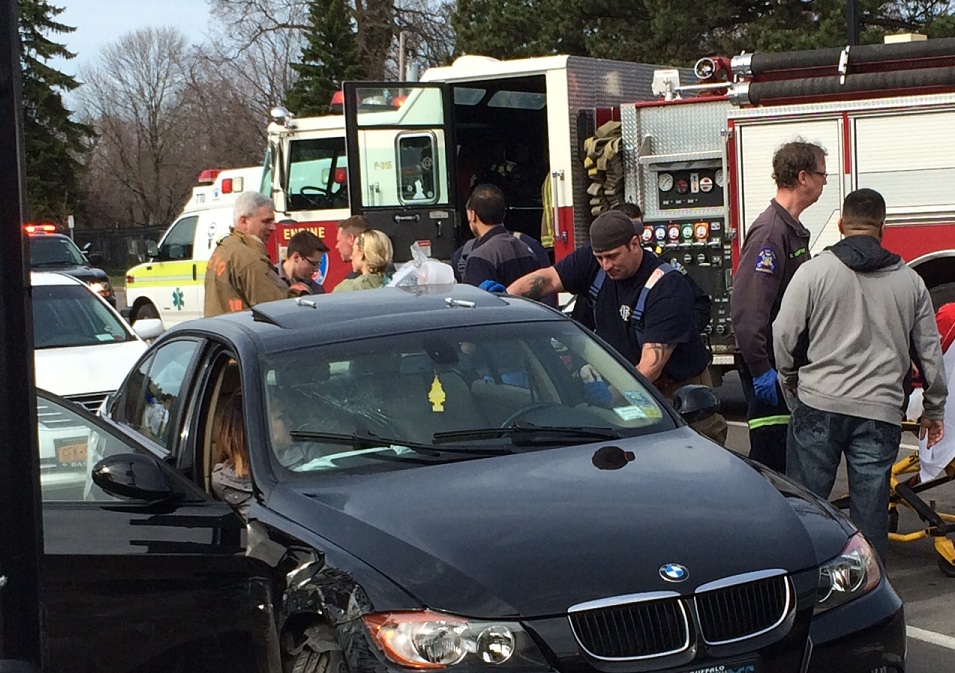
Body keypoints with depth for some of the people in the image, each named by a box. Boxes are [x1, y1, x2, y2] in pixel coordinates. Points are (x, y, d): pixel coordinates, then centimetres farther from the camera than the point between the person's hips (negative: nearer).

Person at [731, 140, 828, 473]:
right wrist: (760, 368, -26)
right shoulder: (770, 231, -18)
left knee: (790, 454, 15)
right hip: (770, 365, -10)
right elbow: (747, 306, -25)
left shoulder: (792, 229, 15)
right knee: (769, 455, -6)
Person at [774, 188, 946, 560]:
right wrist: (933, 409, 26)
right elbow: (929, 351, 15)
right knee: (871, 506, 7)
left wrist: (790, 384, 16)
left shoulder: (815, 270, -1)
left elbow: (784, 336, -2)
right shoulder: (910, 281, 9)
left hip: (819, 405, -2)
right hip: (881, 411, 2)